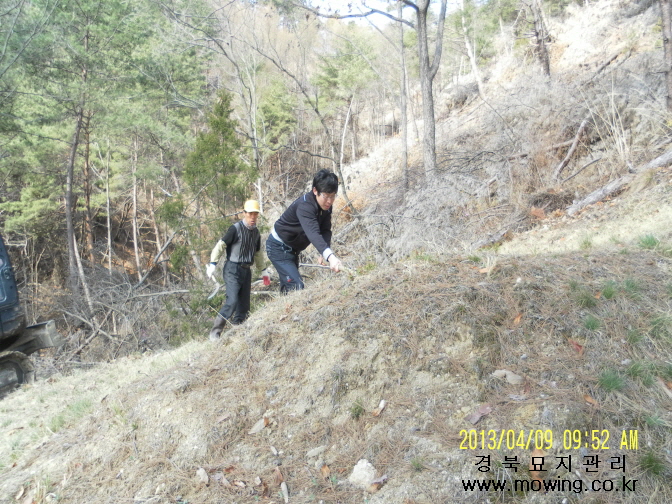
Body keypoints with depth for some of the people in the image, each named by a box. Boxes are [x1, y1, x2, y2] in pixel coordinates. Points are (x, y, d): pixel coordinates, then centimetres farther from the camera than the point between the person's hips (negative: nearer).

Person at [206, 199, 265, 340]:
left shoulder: (256, 232, 12)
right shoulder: (235, 228, -9)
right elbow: (220, 245, -12)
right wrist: (213, 264, -20)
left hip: (247, 271, 7)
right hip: (233, 269, -7)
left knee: (244, 306, 5)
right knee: (232, 301, -19)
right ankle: (215, 332, -8)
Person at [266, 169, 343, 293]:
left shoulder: (326, 205, -9)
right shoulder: (304, 206, -34)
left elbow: (326, 230, -13)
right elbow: (313, 233, -49)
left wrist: (324, 253, -32)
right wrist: (330, 256, -64)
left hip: (292, 248, 9)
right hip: (279, 247, -9)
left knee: (288, 287, 17)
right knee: (297, 287, -19)